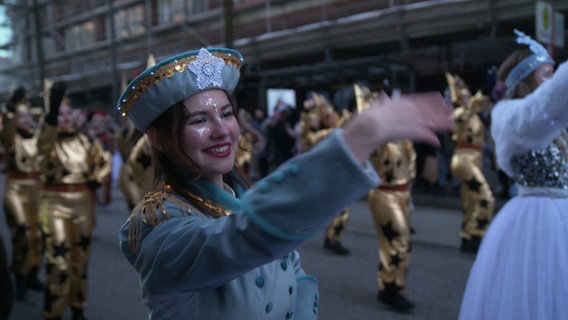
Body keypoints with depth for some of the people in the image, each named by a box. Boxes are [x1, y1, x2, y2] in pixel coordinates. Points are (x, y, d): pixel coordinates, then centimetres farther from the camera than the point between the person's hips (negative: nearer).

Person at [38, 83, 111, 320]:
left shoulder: (84, 141, 6)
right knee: (58, 260, -8)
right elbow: (45, 141, -32)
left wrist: (96, 181, -3)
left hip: (83, 202, 4)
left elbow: (105, 162, 16)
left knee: (81, 257, 13)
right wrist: (53, 108, -48)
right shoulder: (48, 141, -6)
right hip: (55, 203, -4)